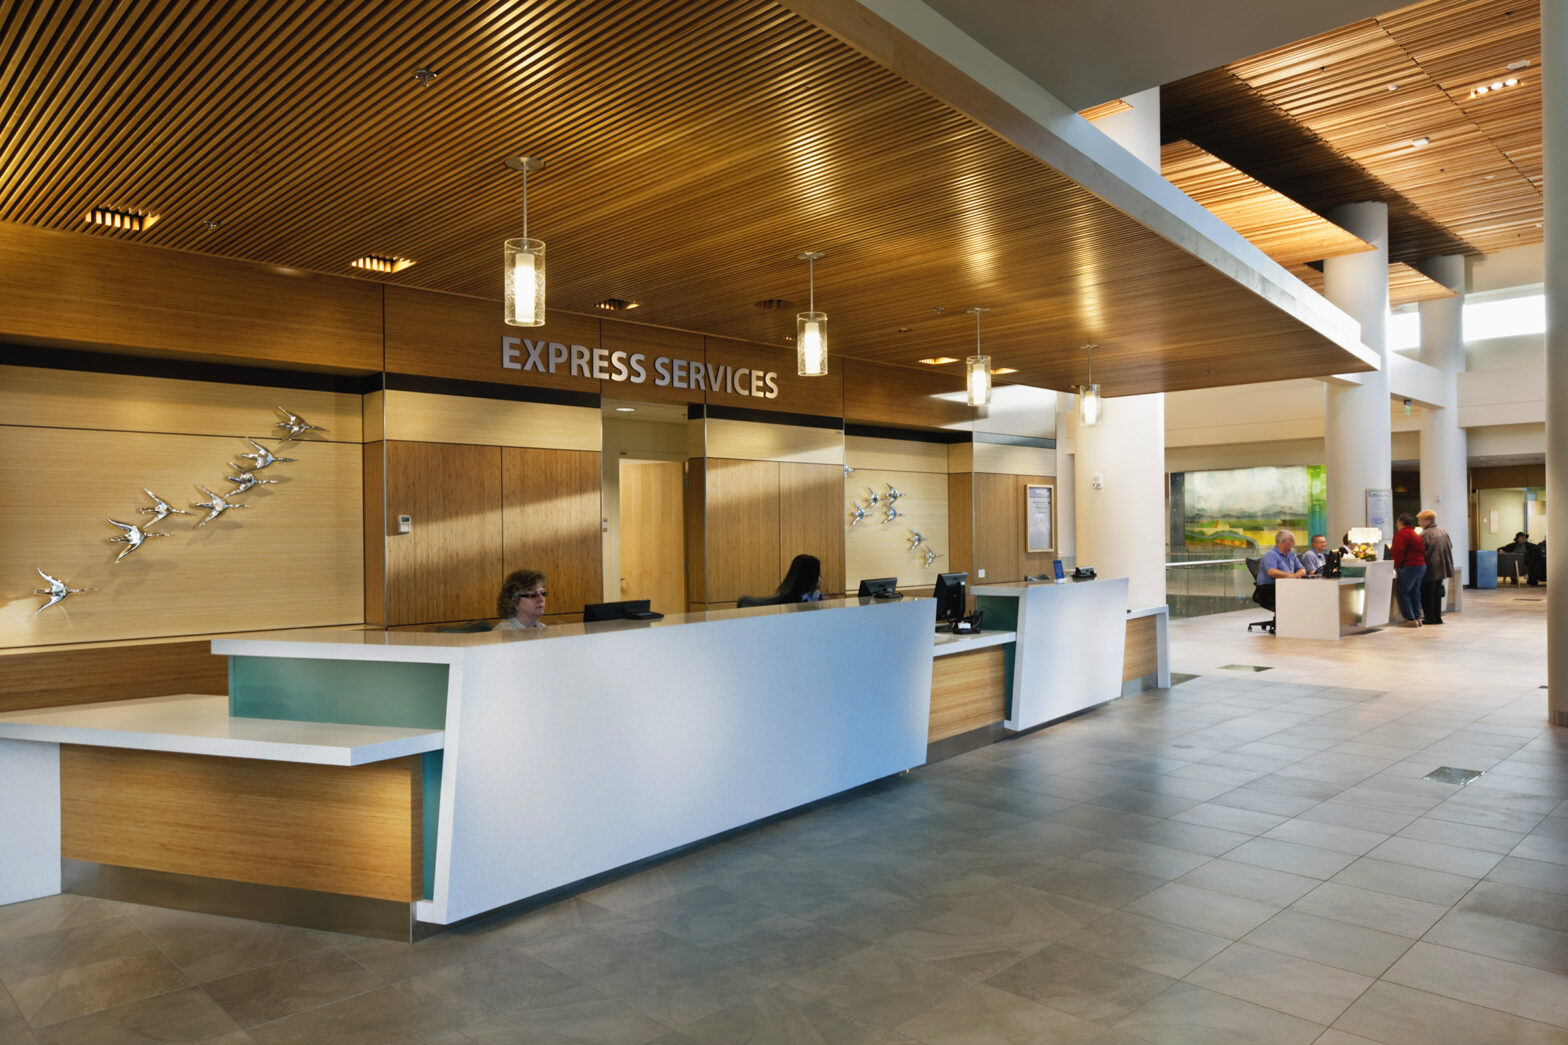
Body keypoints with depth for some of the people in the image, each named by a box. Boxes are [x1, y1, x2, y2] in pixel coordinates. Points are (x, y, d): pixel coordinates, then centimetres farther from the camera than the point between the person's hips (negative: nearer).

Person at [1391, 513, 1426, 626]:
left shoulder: (1401, 534, -11)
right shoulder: (1416, 534, 19)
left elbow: (1399, 552, -18)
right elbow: (1423, 551, 18)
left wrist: (1397, 566, -12)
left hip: (1409, 566, -10)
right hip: (1421, 566, 10)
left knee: (1401, 592, -3)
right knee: (1414, 592, 15)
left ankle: (1411, 618, -7)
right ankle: (1417, 617, 17)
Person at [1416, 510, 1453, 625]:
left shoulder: (1424, 535, -16)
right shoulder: (1444, 533, 9)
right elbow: (1450, 547, 16)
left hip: (1430, 569, -8)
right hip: (1441, 568, 8)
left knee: (1427, 594, 0)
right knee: (1437, 593, 14)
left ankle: (1429, 617, 1)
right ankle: (1437, 616, 16)